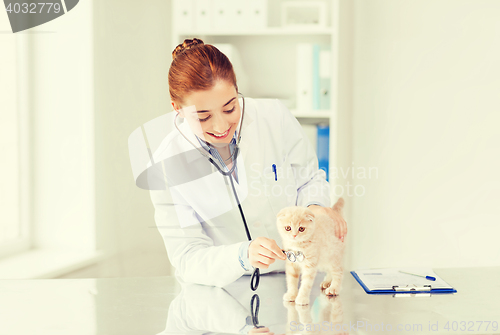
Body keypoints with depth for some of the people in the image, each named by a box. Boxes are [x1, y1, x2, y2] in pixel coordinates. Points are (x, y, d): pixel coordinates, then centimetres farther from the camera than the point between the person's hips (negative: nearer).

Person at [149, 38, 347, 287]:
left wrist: (316, 207, -16)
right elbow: (187, 259, -12)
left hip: (296, 278, 3)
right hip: (221, 291, -3)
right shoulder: (166, 166, -12)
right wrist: (244, 256, -31)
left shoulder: (275, 117, -8)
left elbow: (309, 179, 8)